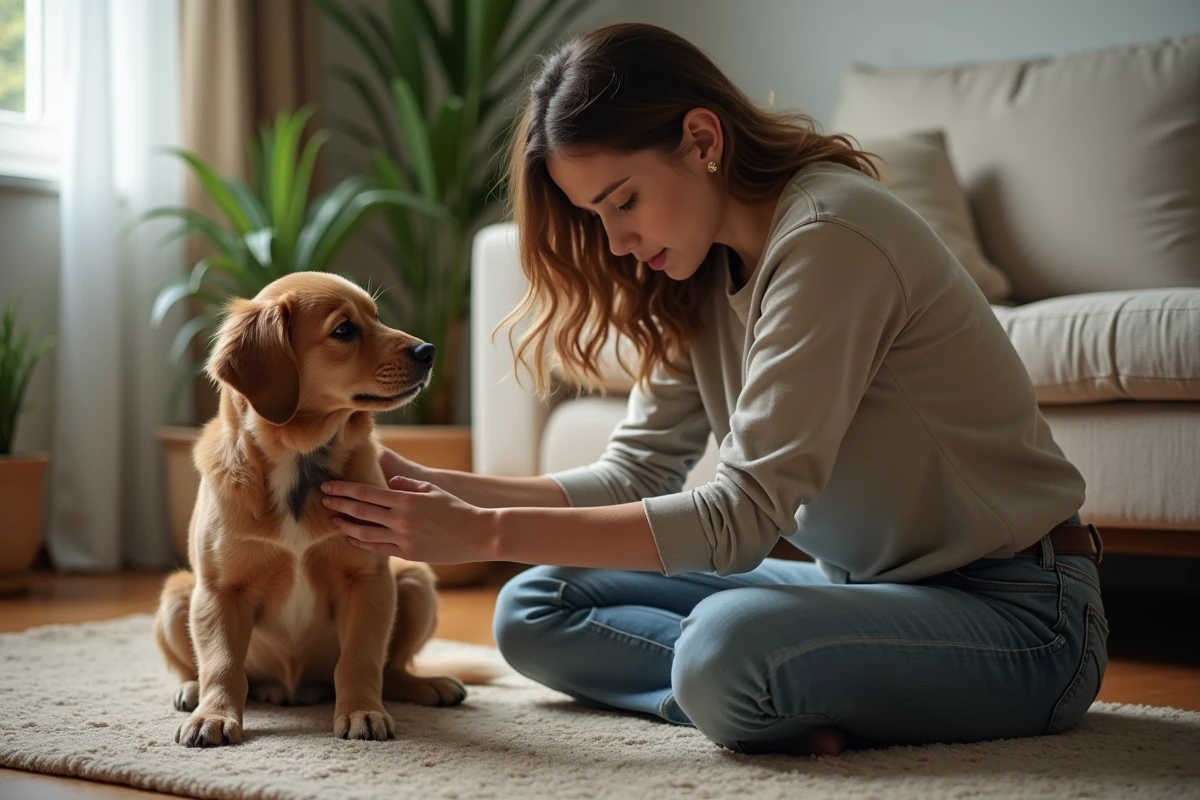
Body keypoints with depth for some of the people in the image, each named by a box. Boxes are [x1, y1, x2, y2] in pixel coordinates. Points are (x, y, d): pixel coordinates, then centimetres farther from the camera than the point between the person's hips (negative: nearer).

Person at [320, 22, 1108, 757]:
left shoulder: (830, 237, -22)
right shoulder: (702, 272, 5)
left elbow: (742, 514, -26)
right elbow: (636, 473, 1)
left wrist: (488, 533, -25)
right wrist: (432, 489, -11)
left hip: (1015, 608, -9)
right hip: (863, 584, 9)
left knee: (728, 643, -38)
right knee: (535, 610, 0)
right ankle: (816, 702, -11)